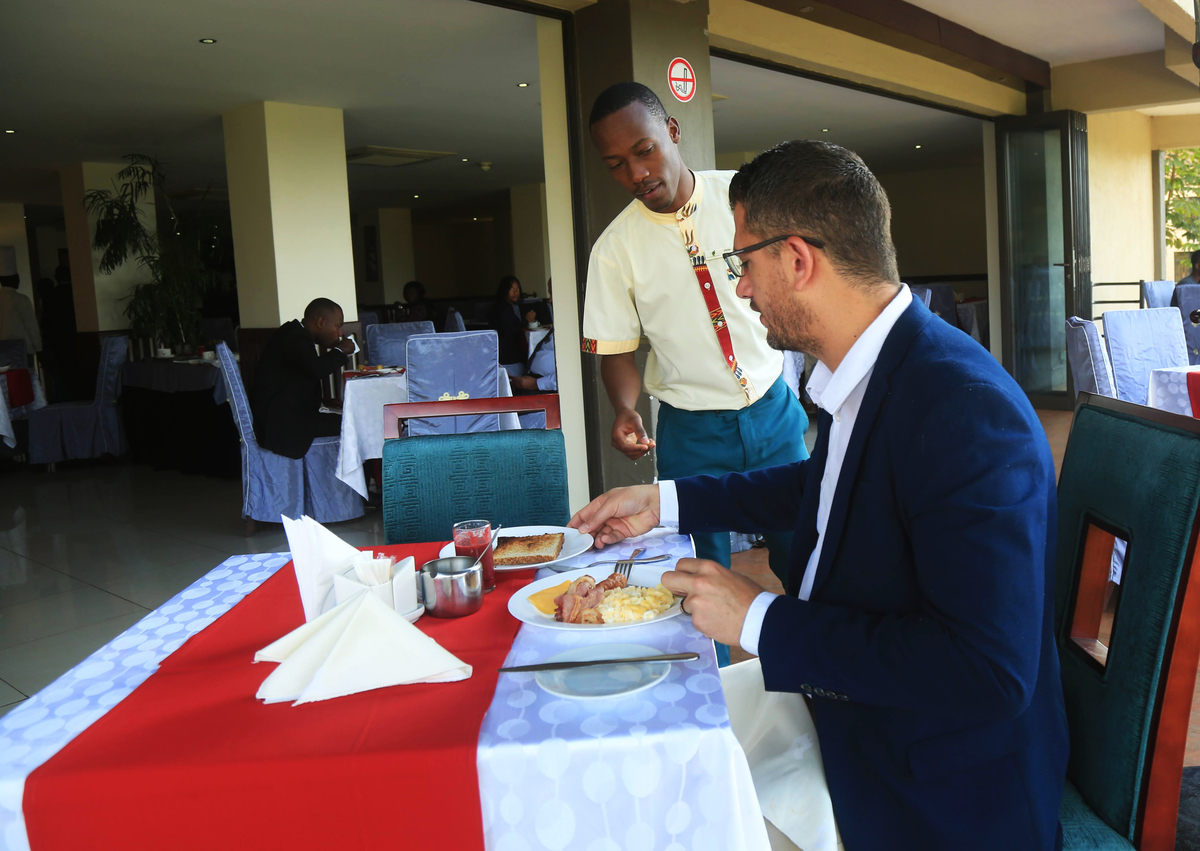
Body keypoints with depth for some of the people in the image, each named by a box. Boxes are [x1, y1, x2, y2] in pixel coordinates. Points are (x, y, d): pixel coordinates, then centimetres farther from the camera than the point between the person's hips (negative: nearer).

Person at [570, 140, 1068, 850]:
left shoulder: (968, 412, -30)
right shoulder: (858, 374, -2)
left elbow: (987, 671, -32)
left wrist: (761, 621, -25)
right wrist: (665, 503, 17)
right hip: (837, 700, 7)